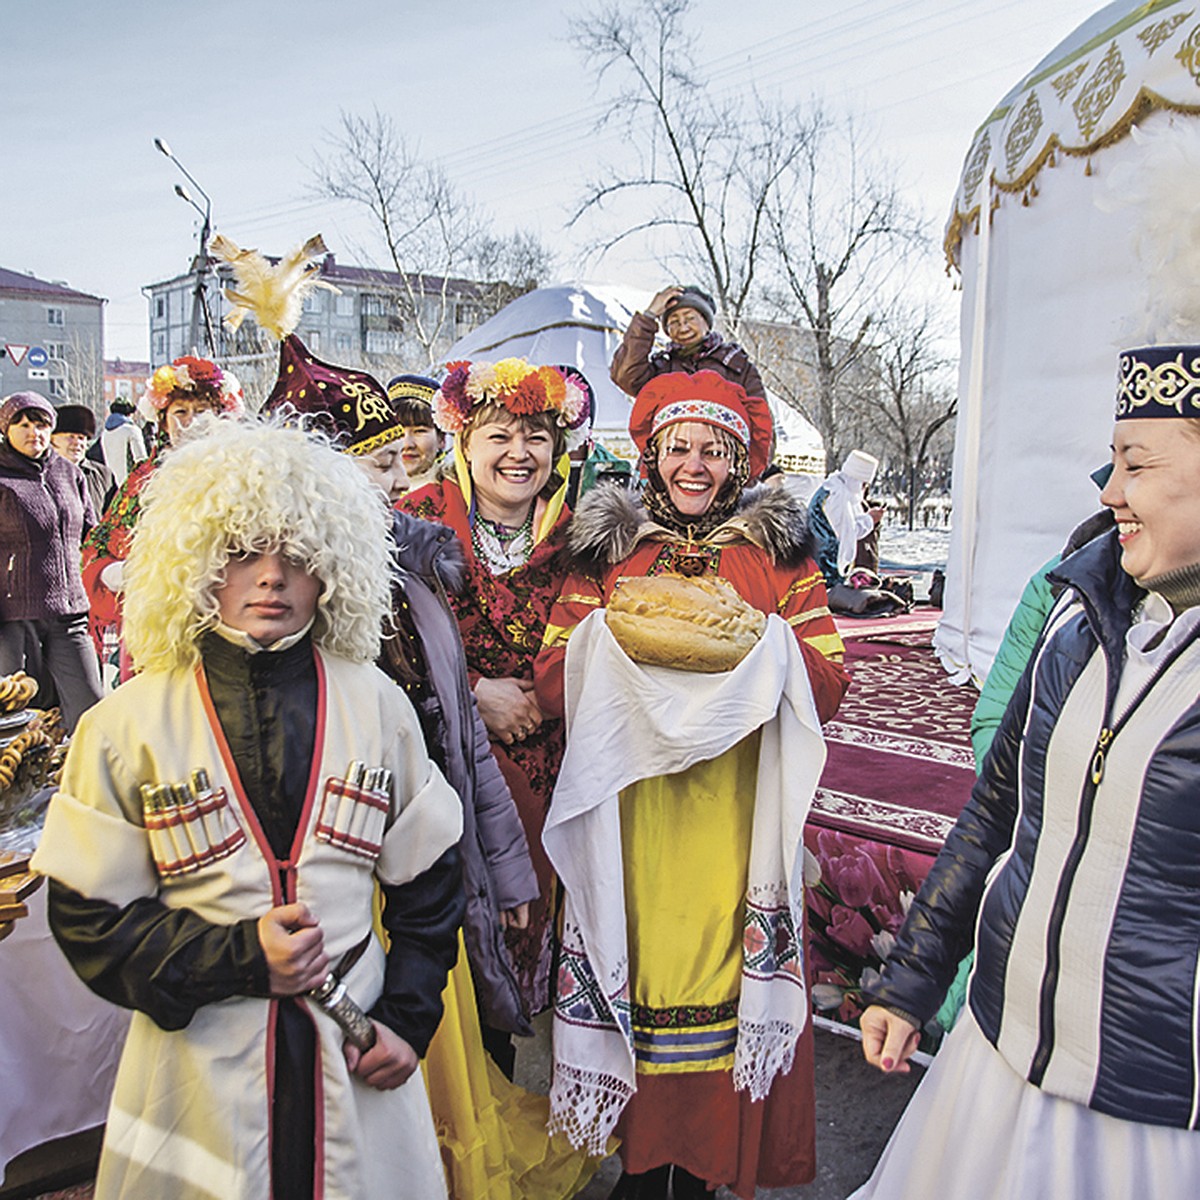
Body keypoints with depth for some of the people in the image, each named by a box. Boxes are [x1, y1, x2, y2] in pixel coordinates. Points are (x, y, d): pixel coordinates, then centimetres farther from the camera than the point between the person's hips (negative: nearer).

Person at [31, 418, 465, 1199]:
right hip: (200, 1062, -1)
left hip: (357, 1056, 2)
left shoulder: (377, 705, -1)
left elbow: (427, 880, 6)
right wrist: (237, 956, -16)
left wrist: (409, 1016, -2)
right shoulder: (129, 726, -6)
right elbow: (90, 918, -4)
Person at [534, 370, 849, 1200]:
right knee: (635, 966, 5)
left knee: (724, 975, 2)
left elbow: (829, 685, 0)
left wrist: (761, 649, -18)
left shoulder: (781, 551, 7)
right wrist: (617, 641, -17)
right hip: (629, 813, 1)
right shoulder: (606, 548, 9)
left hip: (736, 818, 0)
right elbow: (552, 681, 1)